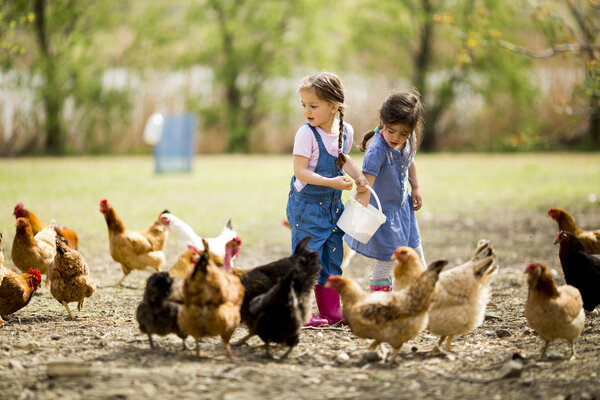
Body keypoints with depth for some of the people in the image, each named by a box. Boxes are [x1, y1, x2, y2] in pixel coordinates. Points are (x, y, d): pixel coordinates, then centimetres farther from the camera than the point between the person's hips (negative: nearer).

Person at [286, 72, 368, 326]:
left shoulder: (346, 131, 0)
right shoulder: (306, 134, -17)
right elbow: (300, 172, -21)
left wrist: (357, 176, 4)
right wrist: (331, 182, -28)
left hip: (332, 205, 6)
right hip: (306, 205, -6)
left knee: (333, 257, 12)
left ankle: (332, 312, 21)